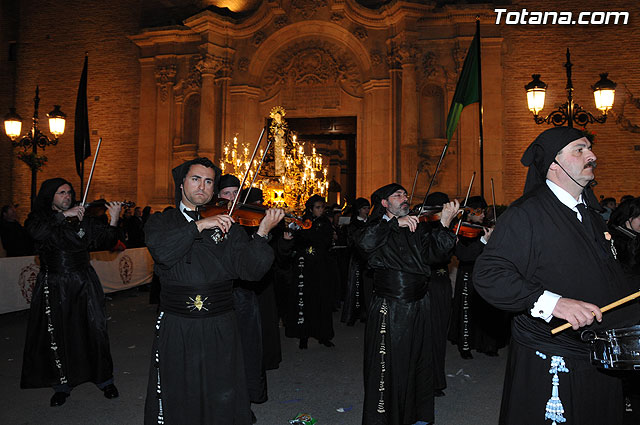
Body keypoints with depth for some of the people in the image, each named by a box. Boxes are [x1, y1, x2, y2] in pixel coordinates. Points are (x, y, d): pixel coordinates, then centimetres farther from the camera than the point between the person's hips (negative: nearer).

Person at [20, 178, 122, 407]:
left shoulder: (84, 219, 5)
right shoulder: (38, 218, 3)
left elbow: (108, 238, -3)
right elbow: (36, 232, -20)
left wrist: (114, 219, -20)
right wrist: (63, 215, -25)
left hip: (83, 284, 0)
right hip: (53, 287, 0)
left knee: (95, 331, 1)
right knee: (57, 336, 5)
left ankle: (105, 379, 17)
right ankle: (62, 385, 23)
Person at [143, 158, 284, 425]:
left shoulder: (226, 225, 4)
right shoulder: (161, 222, 5)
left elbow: (251, 270, -8)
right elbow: (162, 251, -17)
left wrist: (262, 233, -21)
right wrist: (199, 225, -22)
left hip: (220, 329, 0)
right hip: (175, 329, 0)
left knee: (223, 401, 8)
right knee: (175, 402, 12)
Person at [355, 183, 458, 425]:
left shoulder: (418, 228, 10)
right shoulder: (377, 228, 0)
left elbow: (436, 254, -5)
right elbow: (364, 243, -23)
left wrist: (444, 224, -17)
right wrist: (395, 222, -25)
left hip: (418, 307, 4)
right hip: (388, 312, -4)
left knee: (419, 364, 16)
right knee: (387, 368, 3)